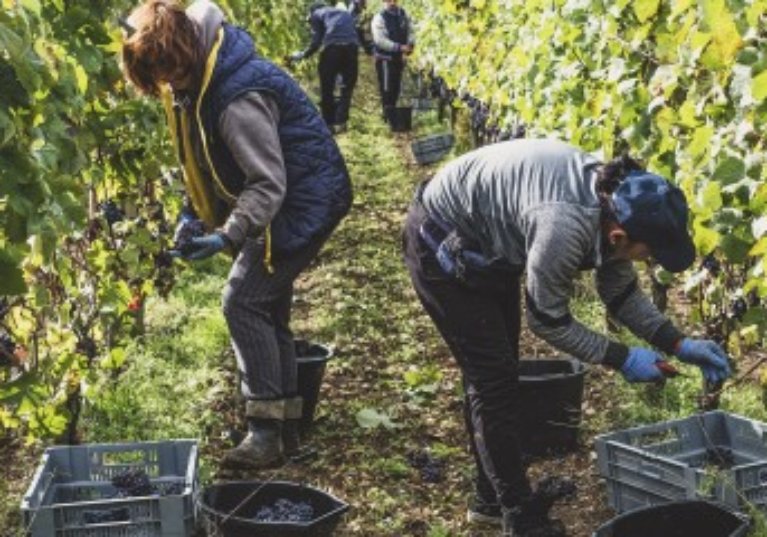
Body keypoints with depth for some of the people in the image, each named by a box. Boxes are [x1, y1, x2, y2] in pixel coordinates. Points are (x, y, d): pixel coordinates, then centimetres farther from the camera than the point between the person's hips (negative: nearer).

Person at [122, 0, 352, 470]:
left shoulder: (238, 98, -30)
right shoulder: (197, 80, 0)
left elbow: (269, 183, -30)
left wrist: (227, 236, -38)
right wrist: (199, 214, 4)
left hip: (304, 201, -10)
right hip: (279, 201, 10)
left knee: (245, 303, -15)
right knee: (267, 309, 12)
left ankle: (267, 431, -11)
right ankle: (286, 427, 19)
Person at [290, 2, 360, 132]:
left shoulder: (316, 14, 20)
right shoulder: (345, 13, 36)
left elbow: (316, 41, 8)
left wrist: (303, 55, 18)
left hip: (332, 46, -4)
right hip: (352, 46, 4)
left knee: (327, 88, 8)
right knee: (347, 86, 13)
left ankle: (329, 122, 9)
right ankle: (340, 122, 6)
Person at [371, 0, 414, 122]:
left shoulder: (403, 15, 6)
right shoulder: (379, 18, -14)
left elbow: (410, 31, 6)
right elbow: (380, 40, -22)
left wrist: (410, 44, -17)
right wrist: (399, 47, -28)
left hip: (398, 57, 7)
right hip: (384, 58, -6)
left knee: (396, 87, 13)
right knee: (386, 88, -9)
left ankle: (392, 113, 25)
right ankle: (388, 115, -7)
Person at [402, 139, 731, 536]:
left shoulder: (615, 199, -14)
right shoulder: (565, 227, -38)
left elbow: (621, 293, 1)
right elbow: (548, 322, -22)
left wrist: (678, 344, -7)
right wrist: (621, 359, -16)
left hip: (486, 246, 9)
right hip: (443, 246, -9)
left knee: (495, 376, 15)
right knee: (492, 380, -5)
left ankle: (491, 499, 28)